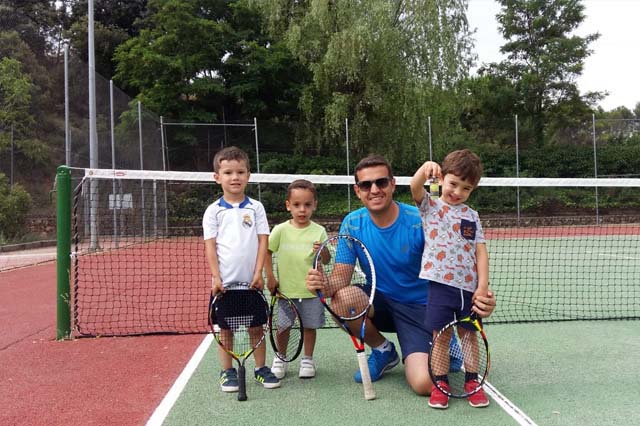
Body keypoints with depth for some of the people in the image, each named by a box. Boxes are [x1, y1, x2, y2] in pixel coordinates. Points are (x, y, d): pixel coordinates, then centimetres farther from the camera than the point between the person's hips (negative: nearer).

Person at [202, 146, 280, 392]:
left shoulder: (256, 207, 4)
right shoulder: (214, 211, 2)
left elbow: (263, 241, 0)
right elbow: (210, 246, -2)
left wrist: (258, 273, -8)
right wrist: (216, 277, -10)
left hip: (251, 280, 1)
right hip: (224, 281, -1)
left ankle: (261, 368, 21)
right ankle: (227, 372, 18)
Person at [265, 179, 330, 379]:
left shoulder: (319, 231, -6)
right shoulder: (280, 230, -5)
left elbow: (326, 261, -4)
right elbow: (266, 252, 6)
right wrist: (270, 277, 2)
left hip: (312, 289, 0)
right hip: (286, 289, 0)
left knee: (310, 326, 9)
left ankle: (307, 360, 28)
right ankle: (280, 359, 30)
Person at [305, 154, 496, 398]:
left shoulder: (420, 222, -19)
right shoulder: (352, 224, -8)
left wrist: (479, 300, -36)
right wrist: (323, 284, -31)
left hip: (418, 307, -3)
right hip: (379, 303, 4)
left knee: (424, 385, -23)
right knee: (339, 301, -29)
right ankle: (384, 350, 3)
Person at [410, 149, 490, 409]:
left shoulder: (471, 216, 12)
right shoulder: (430, 206, 5)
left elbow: (480, 252, 6)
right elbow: (415, 187, -17)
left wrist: (483, 285, -3)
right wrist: (426, 167, -36)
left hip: (469, 285, 3)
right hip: (441, 284, -3)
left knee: (468, 334, 13)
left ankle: (472, 382, 26)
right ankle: (440, 384, 16)